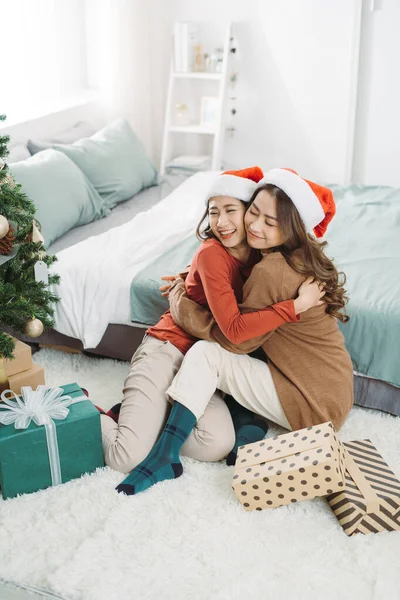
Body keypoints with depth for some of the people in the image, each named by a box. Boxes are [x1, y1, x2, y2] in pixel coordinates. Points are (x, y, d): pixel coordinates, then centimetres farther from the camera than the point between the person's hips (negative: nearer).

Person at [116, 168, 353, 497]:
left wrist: (181, 304, -4)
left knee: (205, 353, -12)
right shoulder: (303, 256, 4)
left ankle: (165, 457, -9)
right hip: (333, 392, 9)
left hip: (315, 405, -9)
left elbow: (236, 340, -14)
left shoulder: (271, 272, -24)